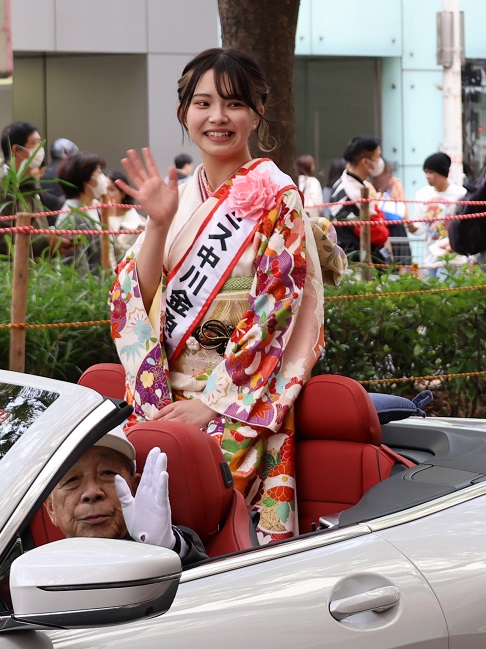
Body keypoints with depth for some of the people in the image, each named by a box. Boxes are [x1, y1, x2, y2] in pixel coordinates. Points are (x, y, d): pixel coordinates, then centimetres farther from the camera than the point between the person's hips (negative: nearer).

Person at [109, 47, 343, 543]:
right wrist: (159, 223, -8)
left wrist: (214, 402, -13)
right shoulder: (178, 197, 13)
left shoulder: (275, 197, -3)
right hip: (165, 398, 5)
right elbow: (139, 299, 6)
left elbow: (275, 315, -9)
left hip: (241, 404, -5)